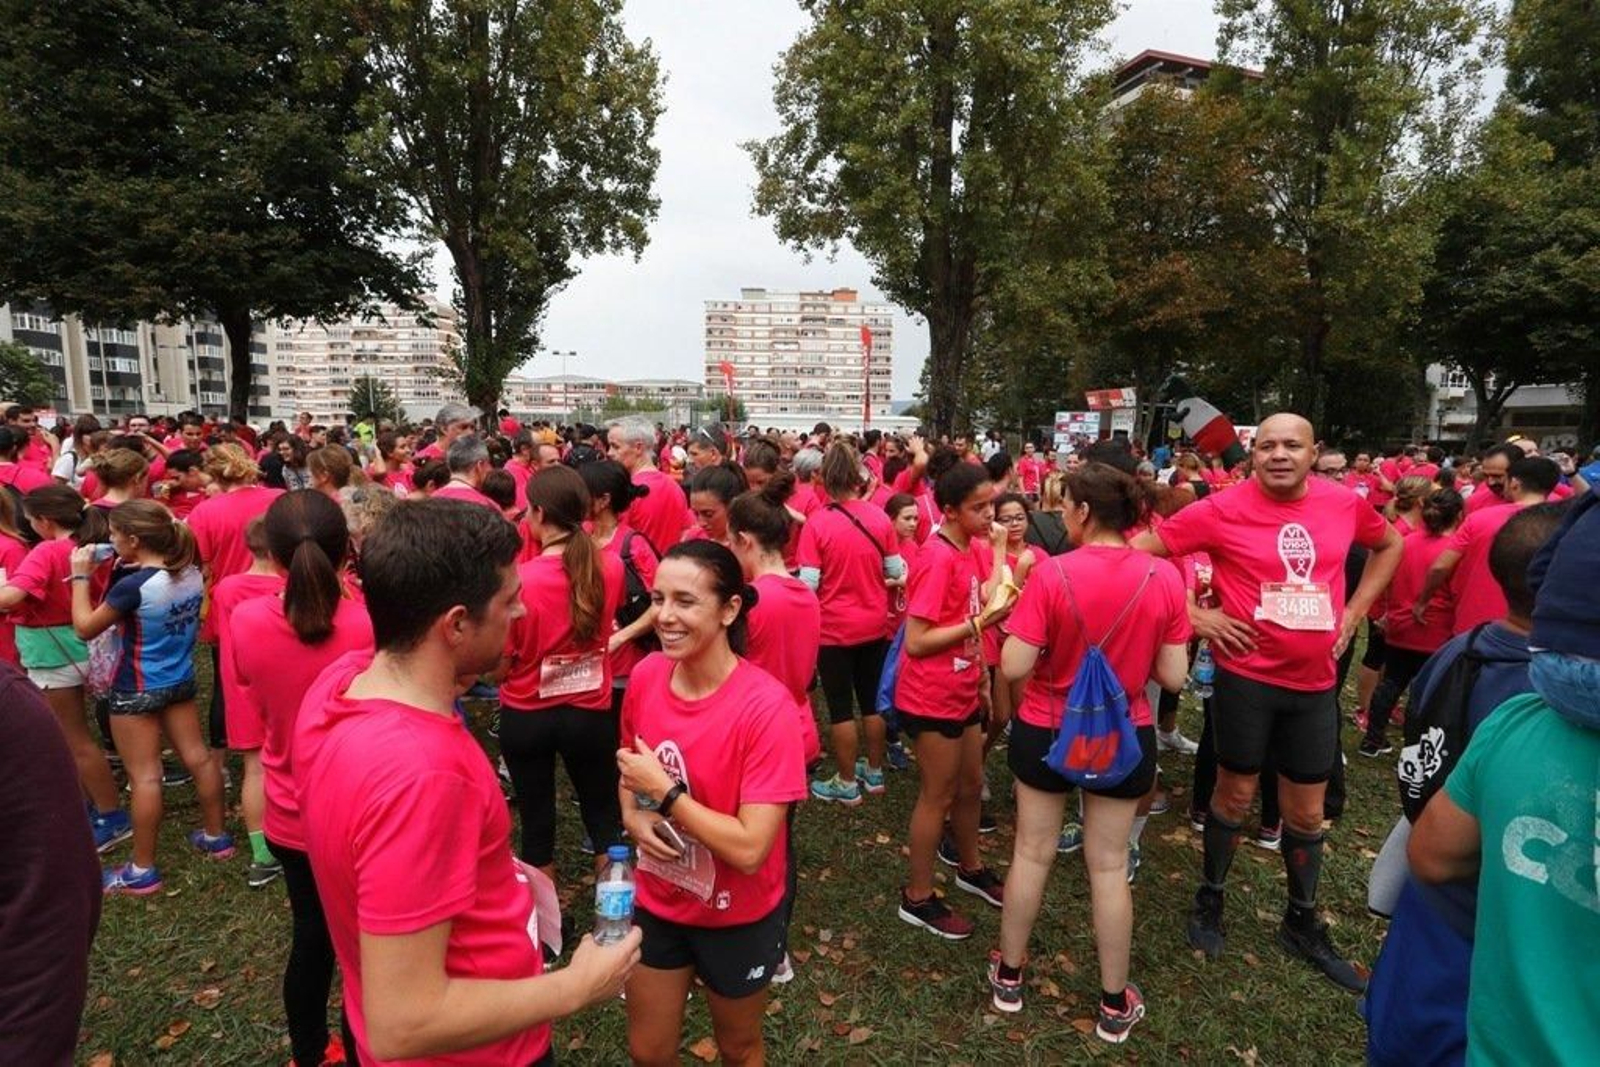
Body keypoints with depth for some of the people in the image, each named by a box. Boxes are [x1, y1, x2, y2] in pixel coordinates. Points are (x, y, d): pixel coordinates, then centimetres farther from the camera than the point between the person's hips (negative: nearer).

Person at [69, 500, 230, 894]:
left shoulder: (133, 585, -24)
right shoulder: (191, 574, -5)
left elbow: (85, 627, -11)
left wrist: (81, 576, -5)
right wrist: (130, 570, 5)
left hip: (137, 690, -7)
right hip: (180, 681, 7)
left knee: (145, 776, 2)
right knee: (198, 757, 14)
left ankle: (142, 871, 13)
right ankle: (215, 836, 28)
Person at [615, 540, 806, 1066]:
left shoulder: (766, 705, -29)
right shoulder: (646, 676, -12)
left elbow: (750, 849, -28)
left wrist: (664, 793, -26)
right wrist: (634, 815, -12)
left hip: (738, 918, -4)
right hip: (657, 902, 4)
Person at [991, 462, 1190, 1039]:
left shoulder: (1053, 574, -20)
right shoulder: (1164, 576, -11)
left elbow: (1013, 666, -21)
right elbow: (1173, 676, -7)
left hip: (1046, 731, -2)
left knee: (1032, 853, 16)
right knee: (1109, 865, 16)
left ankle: (1008, 976, 35)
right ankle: (1115, 1004, 32)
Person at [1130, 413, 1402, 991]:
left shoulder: (1345, 503, -1)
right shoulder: (1223, 509, -14)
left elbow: (1390, 545, 19)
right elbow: (1140, 551, -12)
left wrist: (1354, 611, 8)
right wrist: (1194, 615, -14)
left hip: (1315, 682, 4)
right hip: (1246, 675, -4)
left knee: (1306, 812, 15)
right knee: (1235, 794, 11)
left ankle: (1302, 923, 36)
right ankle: (1209, 899, 34)